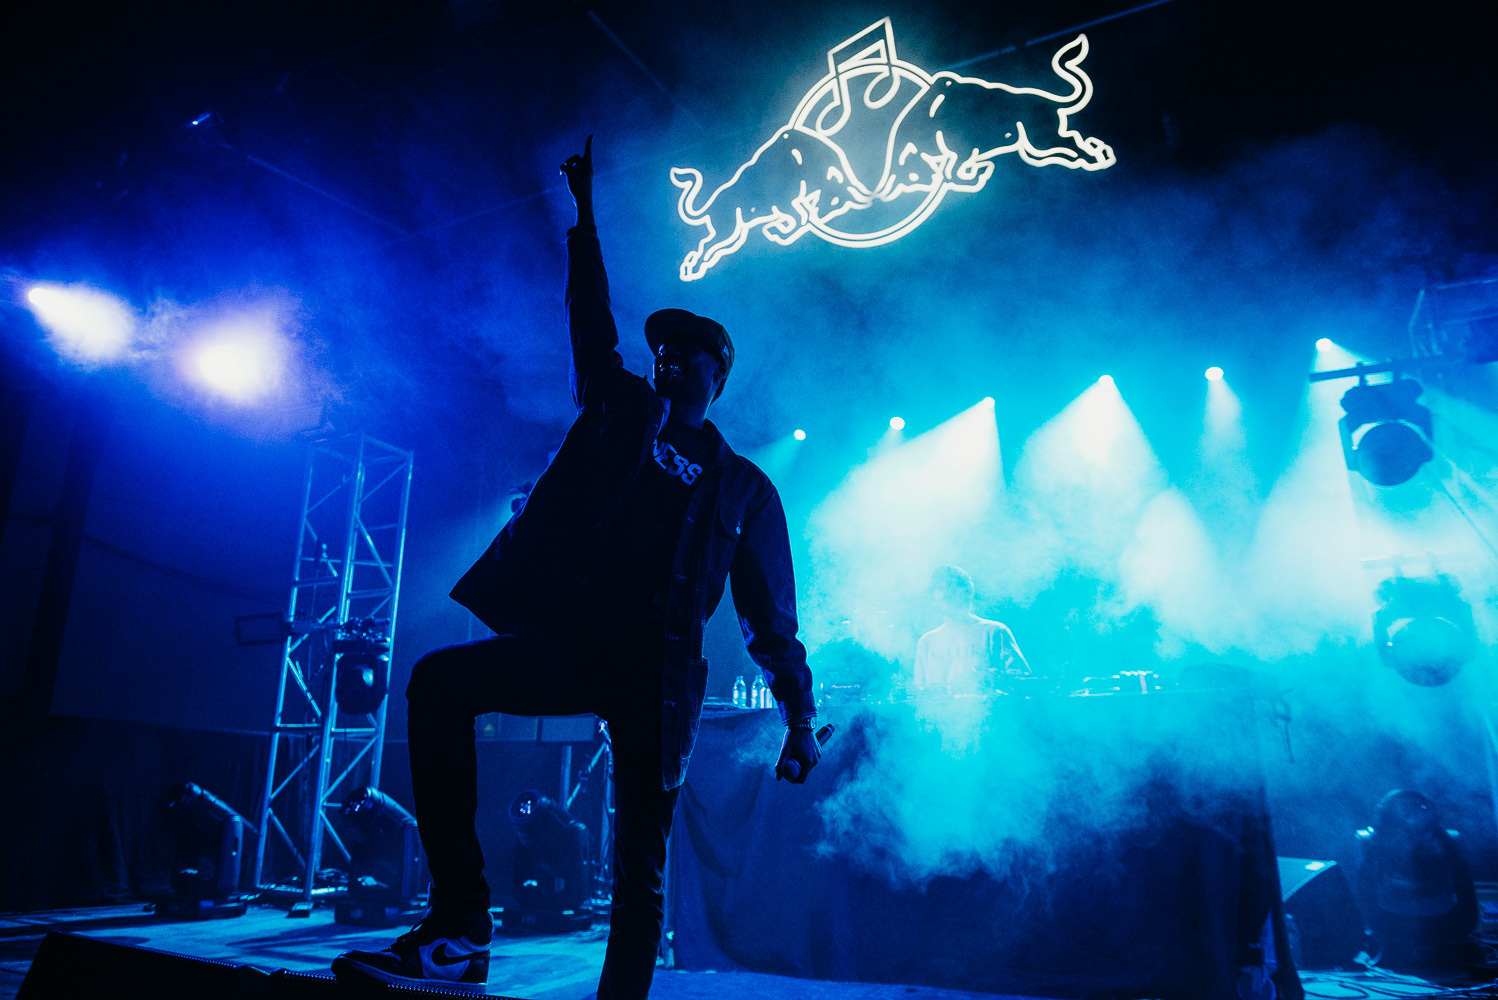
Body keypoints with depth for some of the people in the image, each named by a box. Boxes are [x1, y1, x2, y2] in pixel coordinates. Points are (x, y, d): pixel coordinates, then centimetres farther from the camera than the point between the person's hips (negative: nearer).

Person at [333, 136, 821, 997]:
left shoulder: (745, 489, 10)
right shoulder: (620, 413, 17)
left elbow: (771, 617, 8)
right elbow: (594, 323, 15)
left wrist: (800, 717, 2)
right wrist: (586, 216, 13)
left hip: (657, 676, -2)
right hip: (573, 643, 2)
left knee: (640, 877, -2)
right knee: (441, 682, -23)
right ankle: (462, 930, -19)